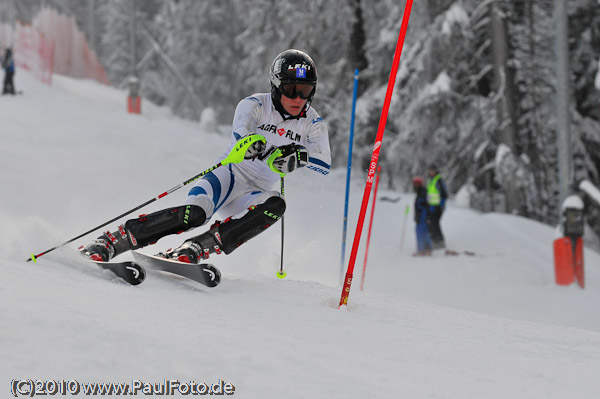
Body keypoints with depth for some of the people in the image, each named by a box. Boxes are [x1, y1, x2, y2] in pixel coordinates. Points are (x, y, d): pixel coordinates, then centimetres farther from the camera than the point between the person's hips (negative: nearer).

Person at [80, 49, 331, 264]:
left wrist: (299, 155, -35)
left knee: (276, 205, -33)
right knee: (195, 213, -33)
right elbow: (240, 133, -29)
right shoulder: (255, 105, -8)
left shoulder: (313, 125, 2)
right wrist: (253, 143, -53)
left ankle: (199, 248, -40)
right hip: (231, 175, -3)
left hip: (254, 195, 3)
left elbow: (324, 163, -14)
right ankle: (109, 242, -29)